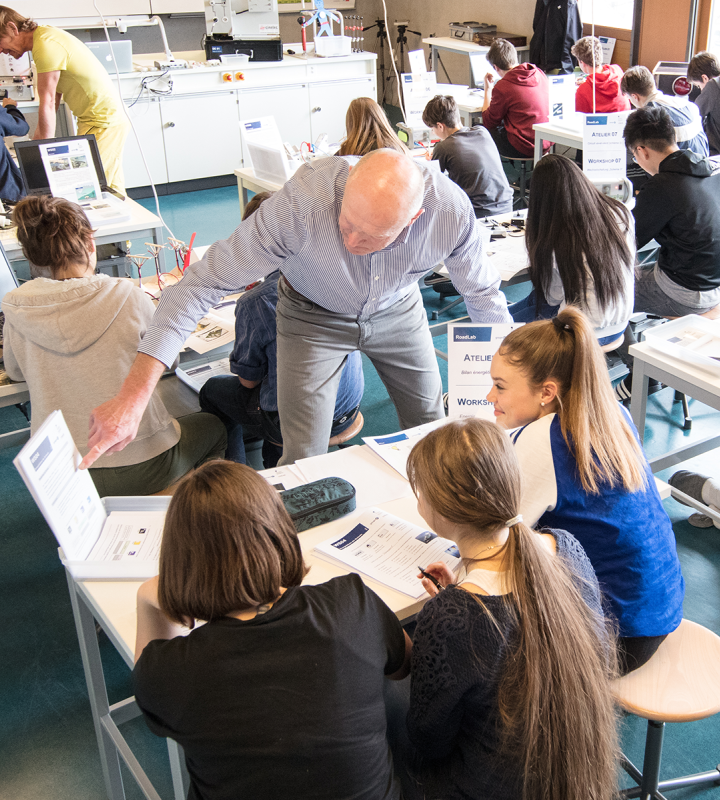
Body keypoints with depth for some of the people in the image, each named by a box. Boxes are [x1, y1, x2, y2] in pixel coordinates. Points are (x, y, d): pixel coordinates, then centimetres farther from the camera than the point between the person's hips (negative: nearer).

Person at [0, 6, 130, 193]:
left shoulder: (45, 45, -18)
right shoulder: (45, 35, 14)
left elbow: (47, 104, -19)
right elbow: (53, 99, 15)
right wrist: (36, 141, 13)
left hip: (103, 123, -10)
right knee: (112, 189, 9)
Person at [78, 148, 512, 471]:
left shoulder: (451, 210, -33)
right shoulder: (301, 202, -41)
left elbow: (484, 295, -12)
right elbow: (205, 281, -38)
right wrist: (135, 394, -45)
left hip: (398, 311, 3)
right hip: (313, 316, -2)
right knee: (304, 462, -7)